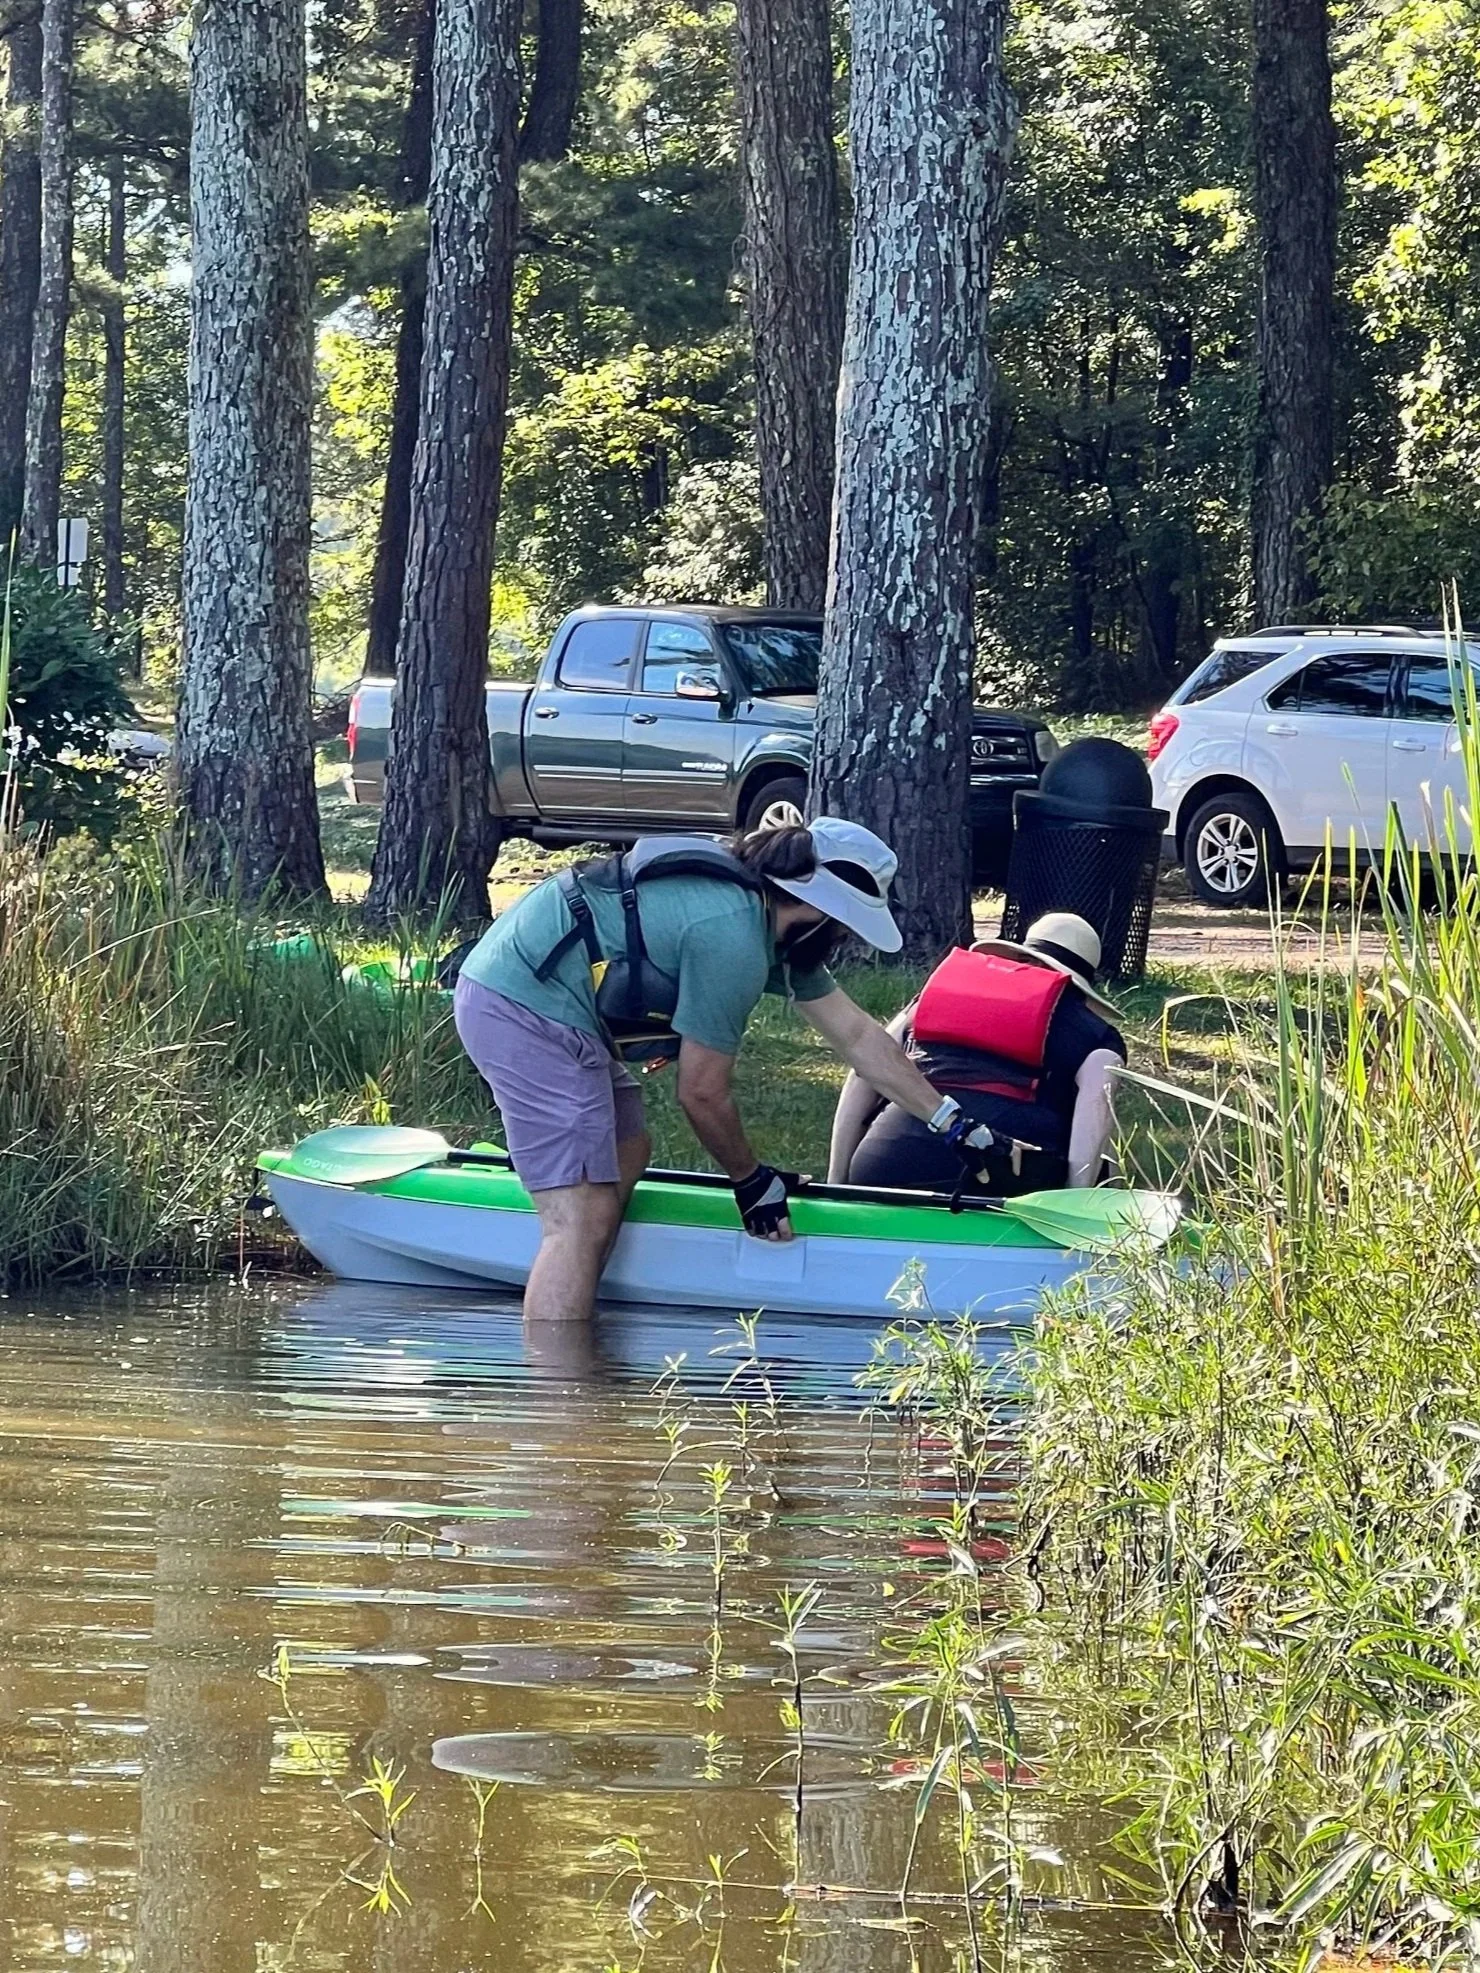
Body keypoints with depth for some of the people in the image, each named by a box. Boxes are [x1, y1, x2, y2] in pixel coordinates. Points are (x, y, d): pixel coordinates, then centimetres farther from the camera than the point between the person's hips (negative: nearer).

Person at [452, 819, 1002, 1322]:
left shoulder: (763, 914, 11)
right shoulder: (733, 939, -19)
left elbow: (858, 1037, 19)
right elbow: (703, 1094, -11)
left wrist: (953, 1123, 21)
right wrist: (752, 1180, 4)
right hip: (529, 1012, -11)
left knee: (626, 1157, 21)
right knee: (584, 1219, -14)